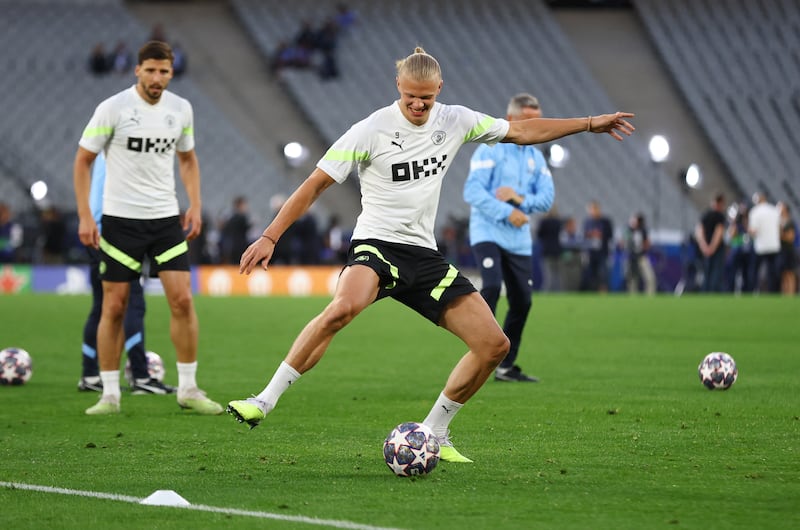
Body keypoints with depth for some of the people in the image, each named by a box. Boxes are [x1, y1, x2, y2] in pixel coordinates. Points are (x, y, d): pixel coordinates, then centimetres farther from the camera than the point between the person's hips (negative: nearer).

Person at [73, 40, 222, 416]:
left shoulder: (181, 109, 3)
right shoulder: (112, 109, -8)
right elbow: (83, 160, -2)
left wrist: (195, 205, 8)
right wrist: (84, 216, -8)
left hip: (166, 218, 3)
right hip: (120, 219, -3)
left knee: (182, 299, -6)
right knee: (114, 306, -1)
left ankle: (188, 389, 4)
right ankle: (110, 395, 8)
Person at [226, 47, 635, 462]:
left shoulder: (455, 121, 6)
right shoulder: (371, 130, -8)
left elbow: (520, 131, 20)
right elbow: (316, 184, -6)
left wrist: (590, 124, 21)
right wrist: (270, 237, -11)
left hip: (424, 255, 6)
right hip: (377, 245, -6)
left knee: (494, 344, -4)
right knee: (344, 307, -39)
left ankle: (434, 432, 11)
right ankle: (265, 401, -33)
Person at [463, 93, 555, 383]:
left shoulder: (535, 157, 13)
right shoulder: (490, 150, -6)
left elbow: (547, 196, 5)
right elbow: (472, 191, -15)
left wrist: (521, 200, -14)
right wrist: (506, 213, -22)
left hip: (519, 239, 6)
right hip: (487, 232, -6)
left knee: (522, 302, 4)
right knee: (492, 286, -26)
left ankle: (506, 366, 15)